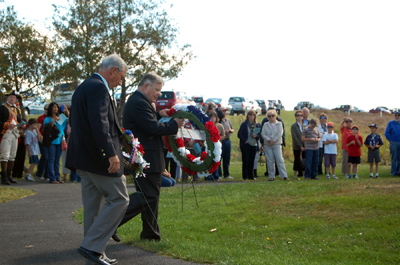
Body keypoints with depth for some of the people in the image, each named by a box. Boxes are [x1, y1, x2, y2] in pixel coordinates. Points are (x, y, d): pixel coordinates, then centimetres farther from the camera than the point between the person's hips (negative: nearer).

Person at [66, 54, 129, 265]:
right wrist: (111, 153, -29)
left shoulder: (83, 87, 18)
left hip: (83, 156, 10)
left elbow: (74, 122, 22)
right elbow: (99, 123, -26)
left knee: (93, 206, 13)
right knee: (119, 199, -3)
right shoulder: (98, 88, -14)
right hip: (98, 157, -10)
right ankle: (92, 246, -6)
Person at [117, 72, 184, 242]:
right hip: (145, 159, -12)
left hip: (143, 159, 12)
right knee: (149, 195, -10)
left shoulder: (138, 101, 18)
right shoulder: (139, 103, -18)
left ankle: (150, 233, 23)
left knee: (151, 195, 16)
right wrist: (174, 124, -11)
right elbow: (153, 128, -23)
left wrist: (158, 115, 6)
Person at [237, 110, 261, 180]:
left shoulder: (257, 125, 10)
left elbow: (260, 134, 12)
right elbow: (239, 134, -3)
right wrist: (244, 140, -14)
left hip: (254, 145, 4)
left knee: (252, 161, 6)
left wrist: (256, 136, -10)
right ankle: (245, 176, 2)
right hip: (246, 145, -3)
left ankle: (250, 175, 13)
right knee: (245, 161, -3)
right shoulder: (244, 124, -1)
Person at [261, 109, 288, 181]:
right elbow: (263, 134, 1)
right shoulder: (265, 125, 12)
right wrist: (268, 140, -15)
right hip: (267, 145, 2)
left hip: (277, 144, -2)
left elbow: (280, 133, -5)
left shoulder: (279, 124, 6)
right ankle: (271, 176, 7)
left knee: (280, 160, -9)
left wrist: (274, 140, -15)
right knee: (270, 161, 2)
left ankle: (284, 176, -10)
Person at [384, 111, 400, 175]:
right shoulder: (390, 123, 0)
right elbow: (386, 133, -2)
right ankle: (393, 172, 0)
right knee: (394, 158, -4)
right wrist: (390, 140, -7)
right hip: (394, 143, -4)